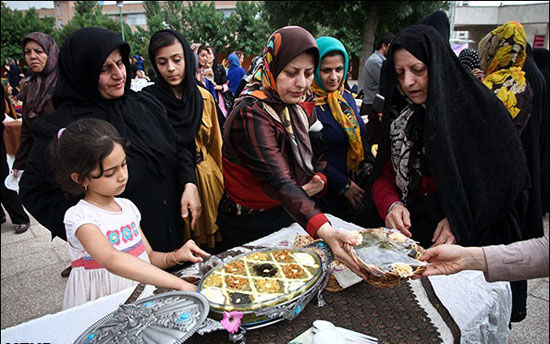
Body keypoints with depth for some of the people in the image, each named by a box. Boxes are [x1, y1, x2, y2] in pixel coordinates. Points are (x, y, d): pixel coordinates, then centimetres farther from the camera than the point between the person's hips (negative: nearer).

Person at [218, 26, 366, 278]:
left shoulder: (302, 106, -1)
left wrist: (319, 180, -19)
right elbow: (278, 181, -39)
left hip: (291, 216, 7)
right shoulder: (250, 116, -27)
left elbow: (318, 156, 6)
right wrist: (324, 231, -52)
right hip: (251, 226, -7)